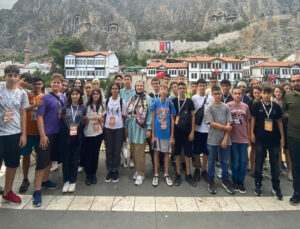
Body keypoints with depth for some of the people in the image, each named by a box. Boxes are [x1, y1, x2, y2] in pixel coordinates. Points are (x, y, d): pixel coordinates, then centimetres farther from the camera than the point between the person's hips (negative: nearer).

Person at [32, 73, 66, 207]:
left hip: (58, 133, 6)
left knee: (51, 158, 17)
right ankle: (37, 191, 5)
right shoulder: (45, 98, -9)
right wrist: (43, 135, -17)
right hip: (47, 134, -6)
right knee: (42, 161, -3)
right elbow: (39, 117, -13)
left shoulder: (63, 97, 8)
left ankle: (44, 181, 35)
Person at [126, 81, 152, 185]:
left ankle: (140, 174, 8)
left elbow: (150, 114, -7)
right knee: (133, 150, 11)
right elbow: (128, 114, 14)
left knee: (139, 152, -4)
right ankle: (137, 170, 27)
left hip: (141, 128, -5)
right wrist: (126, 127, 12)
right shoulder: (131, 99, 12)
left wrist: (149, 129, -11)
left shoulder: (148, 99, -3)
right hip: (131, 127, 5)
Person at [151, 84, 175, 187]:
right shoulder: (155, 102, -2)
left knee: (166, 152, 10)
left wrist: (172, 135, -1)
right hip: (157, 132, 0)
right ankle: (156, 175, 21)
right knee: (156, 152, 8)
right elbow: (153, 119, 0)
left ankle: (166, 175, 24)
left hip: (167, 132, 1)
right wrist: (153, 135, -3)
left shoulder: (170, 103, -1)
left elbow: (172, 119, 2)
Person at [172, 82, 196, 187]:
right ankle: (178, 174, 20)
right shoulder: (173, 101, 1)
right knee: (177, 152, 7)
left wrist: (192, 131, -2)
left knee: (188, 153, 7)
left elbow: (193, 116, 3)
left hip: (187, 131, 0)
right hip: (177, 131, 0)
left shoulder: (189, 101, 2)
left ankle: (188, 174, 21)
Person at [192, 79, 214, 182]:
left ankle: (204, 170, 25)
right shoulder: (194, 98, 0)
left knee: (206, 151, 10)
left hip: (208, 128, 1)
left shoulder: (211, 98, 3)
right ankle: (197, 169, 26)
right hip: (197, 128, -1)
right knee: (197, 150, 8)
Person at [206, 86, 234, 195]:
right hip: (212, 139, -2)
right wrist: (225, 128, -7)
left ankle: (225, 181, 28)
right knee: (211, 161, 8)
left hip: (224, 139, 2)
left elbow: (229, 124, -1)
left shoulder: (226, 107, 5)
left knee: (225, 161, 12)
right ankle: (211, 182, 22)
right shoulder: (210, 108, -1)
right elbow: (212, 123, -9)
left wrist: (225, 139, -8)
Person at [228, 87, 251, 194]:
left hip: (244, 138, 3)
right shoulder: (228, 106, -3)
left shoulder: (245, 106, 6)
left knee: (243, 162, 8)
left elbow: (248, 123, 11)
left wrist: (249, 137, 11)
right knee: (235, 162, 5)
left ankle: (241, 182, 23)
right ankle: (235, 181, 22)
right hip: (233, 138, -3)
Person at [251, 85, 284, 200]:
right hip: (260, 138, -1)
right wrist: (252, 133, -3)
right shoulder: (257, 105, -1)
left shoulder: (276, 106, 3)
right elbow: (253, 119, 3)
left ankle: (276, 187, 22)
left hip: (274, 138, 2)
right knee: (259, 162, 8)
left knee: (274, 163, 9)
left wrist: (282, 137, 6)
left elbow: (279, 122, 7)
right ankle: (258, 185, 22)